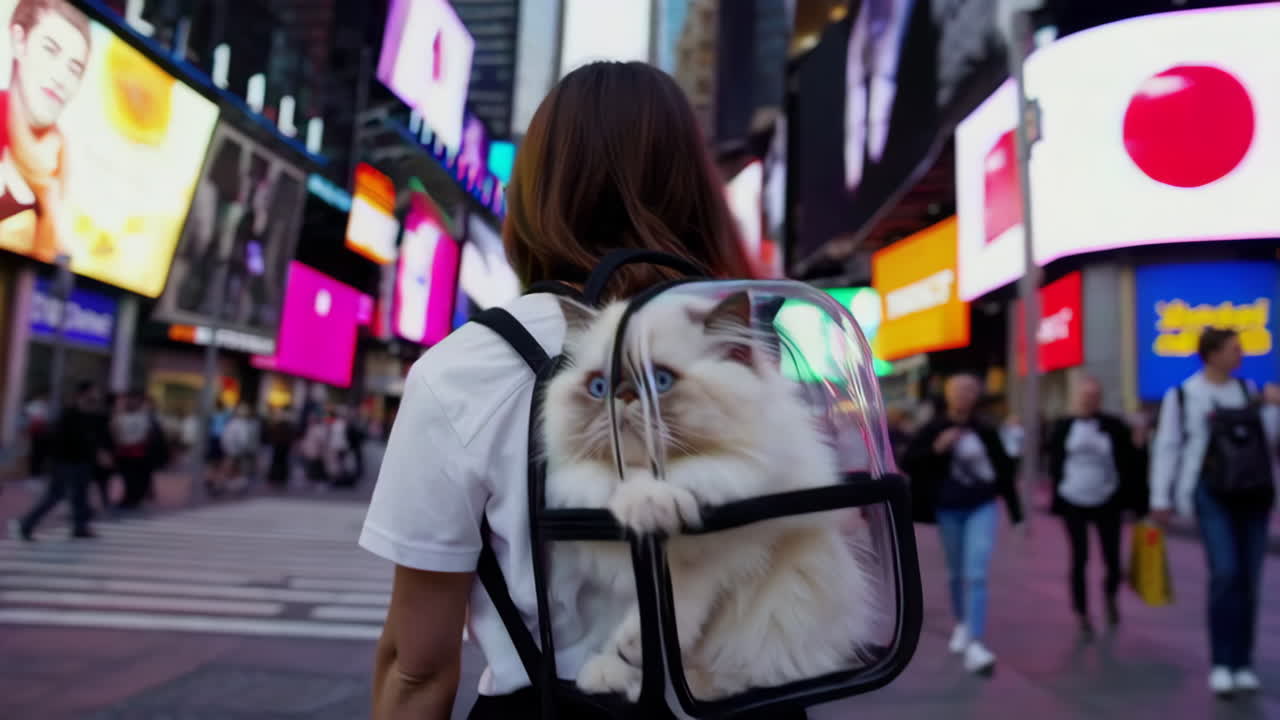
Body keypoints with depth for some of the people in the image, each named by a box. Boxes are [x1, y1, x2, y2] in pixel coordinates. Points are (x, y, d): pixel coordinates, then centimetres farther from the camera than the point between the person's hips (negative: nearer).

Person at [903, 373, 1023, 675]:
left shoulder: (985, 431, -1)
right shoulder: (933, 430, -6)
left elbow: (1004, 470, 5)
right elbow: (908, 464, -8)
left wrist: (1016, 513, 6)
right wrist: (935, 450, -24)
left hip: (983, 507, 0)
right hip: (949, 510, 0)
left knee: (976, 575, -10)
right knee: (957, 573, 14)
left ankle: (974, 644, -12)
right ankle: (962, 623, 38)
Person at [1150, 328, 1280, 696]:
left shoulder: (1247, 390, 11)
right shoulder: (1182, 395, -2)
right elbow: (1166, 447, -2)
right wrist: (1161, 498, -5)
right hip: (1211, 490, -4)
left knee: (1249, 581, 5)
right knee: (1226, 574, -16)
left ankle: (1243, 664, 15)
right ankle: (1221, 663, -5)